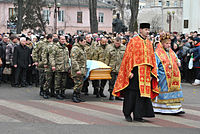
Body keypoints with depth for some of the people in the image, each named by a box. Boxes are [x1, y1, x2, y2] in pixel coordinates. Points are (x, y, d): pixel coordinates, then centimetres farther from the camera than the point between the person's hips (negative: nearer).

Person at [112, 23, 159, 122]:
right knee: (132, 93, -2)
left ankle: (138, 115, 10)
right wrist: (129, 72, -15)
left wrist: (152, 73, 8)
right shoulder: (133, 41, -3)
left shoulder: (149, 43, 15)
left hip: (146, 72, 6)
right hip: (135, 71, -5)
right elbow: (128, 56, -7)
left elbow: (152, 58, 17)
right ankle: (127, 113, 14)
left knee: (143, 92, 4)